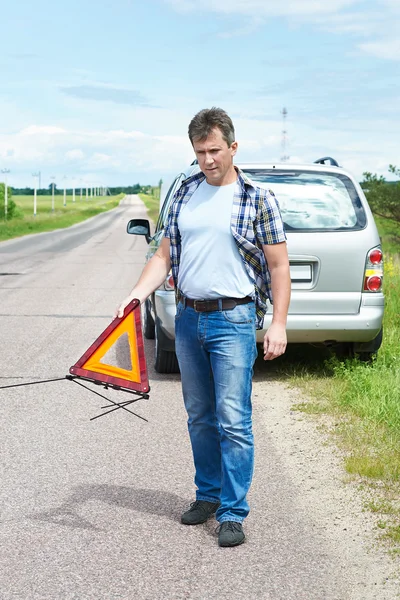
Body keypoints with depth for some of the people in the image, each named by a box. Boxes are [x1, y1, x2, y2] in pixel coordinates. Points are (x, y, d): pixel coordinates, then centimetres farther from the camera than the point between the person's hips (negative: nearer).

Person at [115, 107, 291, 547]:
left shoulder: (257, 199, -4)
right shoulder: (185, 195, 10)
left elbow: (279, 266, -3)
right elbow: (165, 254, 12)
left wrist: (278, 324, -10)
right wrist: (138, 292, -4)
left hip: (233, 320, -5)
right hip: (188, 318, 6)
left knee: (233, 420, -7)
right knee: (200, 417, 14)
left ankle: (232, 512, 0)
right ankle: (208, 495, 28)